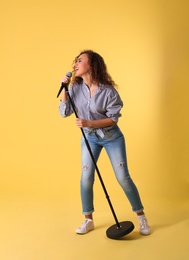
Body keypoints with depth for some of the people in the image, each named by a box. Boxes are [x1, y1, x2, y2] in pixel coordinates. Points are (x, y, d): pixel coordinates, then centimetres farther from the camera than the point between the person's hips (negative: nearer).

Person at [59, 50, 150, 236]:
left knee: (123, 178, -2)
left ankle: (141, 217, 16)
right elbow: (64, 112, -10)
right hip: (89, 137, 4)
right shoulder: (75, 87, -8)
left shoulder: (108, 91, -20)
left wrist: (88, 123, -27)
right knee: (86, 178, -1)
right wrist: (64, 88, -18)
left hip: (112, 137, -3)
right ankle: (88, 220, 16)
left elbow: (112, 119, -17)